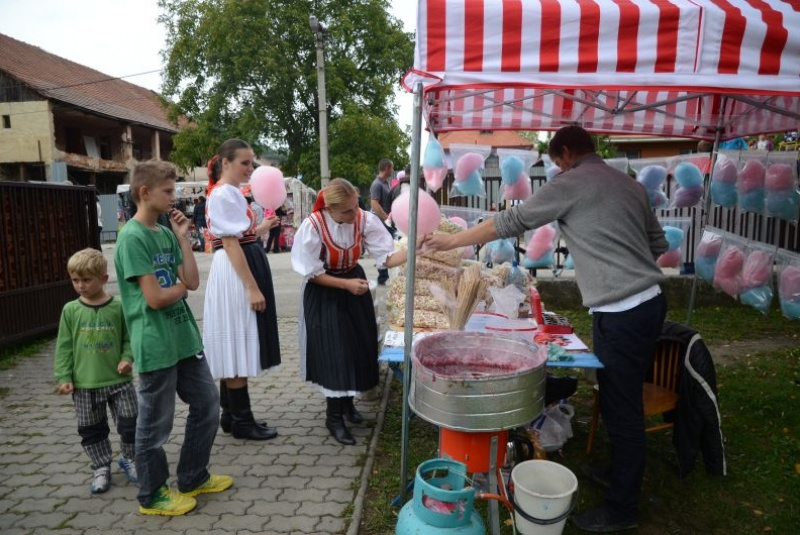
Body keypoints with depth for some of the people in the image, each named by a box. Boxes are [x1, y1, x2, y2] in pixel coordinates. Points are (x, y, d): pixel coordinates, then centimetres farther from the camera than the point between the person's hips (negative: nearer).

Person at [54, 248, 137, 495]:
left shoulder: (118, 307, -6)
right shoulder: (70, 310, -2)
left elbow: (129, 339, 2)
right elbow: (64, 347, 0)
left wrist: (127, 359, -14)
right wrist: (64, 377, -4)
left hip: (118, 380, -1)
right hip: (84, 384, 1)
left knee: (129, 423, 6)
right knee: (91, 430, 12)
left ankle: (129, 459, 30)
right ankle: (101, 467, 30)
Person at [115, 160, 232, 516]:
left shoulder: (165, 233, 9)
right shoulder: (132, 237, -16)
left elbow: (193, 281, 3)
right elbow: (155, 298, -21)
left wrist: (183, 237, 1)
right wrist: (181, 287, -2)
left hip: (184, 336, 8)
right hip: (156, 345, -8)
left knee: (207, 402, 16)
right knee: (155, 423, 7)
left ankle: (193, 477, 33)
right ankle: (152, 496, 26)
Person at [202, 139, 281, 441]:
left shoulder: (231, 192, 17)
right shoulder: (224, 193, -13)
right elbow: (231, 244, -20)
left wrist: (262, 228, 14)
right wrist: (252, 288, -22)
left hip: (246, 271, 10)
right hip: (235, 275, -10)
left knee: (236, 348, 14)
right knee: (236, 347, -3)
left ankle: (231, 415, 23)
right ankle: (241, 420, 8)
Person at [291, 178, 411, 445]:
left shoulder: (365, 219, -17)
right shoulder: (313, 226, -25)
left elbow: (385, 257, -18)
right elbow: (312, 273, -18)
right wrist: (346, 284, -23)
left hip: (355, 285, 4)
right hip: (324, 294, -4)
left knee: (358, 347, 11)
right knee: (334, 352, -4)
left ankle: (347, 401, 35)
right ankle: (334, 416, 13)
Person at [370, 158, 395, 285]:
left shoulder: (386, 182, 13)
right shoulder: (377, 184, -16)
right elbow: (374, 204, -23)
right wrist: (386, 218, -23)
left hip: (388, 221, 9)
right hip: (382, 222, -9)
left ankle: (386, 275, 23)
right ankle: (383, 278, 4)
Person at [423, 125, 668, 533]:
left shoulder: (571, 184, -8)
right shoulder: (630, 184, 15)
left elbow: (509, 222, -6)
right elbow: (659, 244, 18)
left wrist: (452, 241, 2)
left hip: (621, 312, -9)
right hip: (647, 300, 9)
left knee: (621, 406, 1)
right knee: (622, 399, 20)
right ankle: (621, 472, 35)